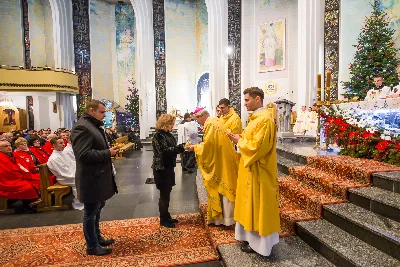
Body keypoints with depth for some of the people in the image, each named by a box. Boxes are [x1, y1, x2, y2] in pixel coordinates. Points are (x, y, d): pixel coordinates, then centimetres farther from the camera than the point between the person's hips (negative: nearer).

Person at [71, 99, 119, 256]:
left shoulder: (94, 126, 16)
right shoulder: (82, 127, -19)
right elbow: (84, 154, -28)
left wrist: (109, 150, 9)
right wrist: (108, 153, -22)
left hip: (98, 177, 11)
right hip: (91, 179, -11)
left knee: (96, 211, 22)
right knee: (90, 213, 5)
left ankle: (97, 238, 37)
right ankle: (92, 246, 20)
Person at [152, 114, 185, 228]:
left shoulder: (168, 134, 13)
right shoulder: (158, 136, -16)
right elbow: (165, 151, -27)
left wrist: (182, 147, 4)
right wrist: (181, 147, -30)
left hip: (168, 168, 9)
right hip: (161, 169, -9)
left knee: (167, 193, 16)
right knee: (164, 194, 1)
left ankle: (167, 216, 28)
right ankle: (163, 220, 14)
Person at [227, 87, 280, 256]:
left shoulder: (264, 119, -20)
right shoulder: (255, 118, 12)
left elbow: (257, 147, -25)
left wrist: (240, 141, -12)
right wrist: (239, 139, 0)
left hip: (258, 171, -10)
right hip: (251, 169, 10)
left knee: (257, 204, 3)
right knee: (251, 203, 18)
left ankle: (257, 242, 19)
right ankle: (251, 236, 33)